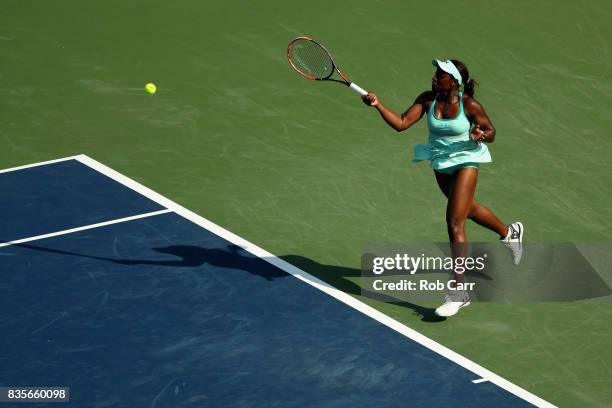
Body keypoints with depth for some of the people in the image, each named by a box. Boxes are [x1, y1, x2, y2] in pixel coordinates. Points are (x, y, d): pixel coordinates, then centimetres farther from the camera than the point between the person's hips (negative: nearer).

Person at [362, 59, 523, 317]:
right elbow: (401, 123, -17)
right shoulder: (427, 99, -12)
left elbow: (491, 132, -9)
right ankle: (509, 232, 59)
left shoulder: (470, 105, -22)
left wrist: (480, 136, -32)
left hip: (465, 162, -6)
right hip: (440, 163, 6)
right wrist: (378, 105, -30)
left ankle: (458, 292, -13)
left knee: (454, 222, -16)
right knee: (467, 208, 28)